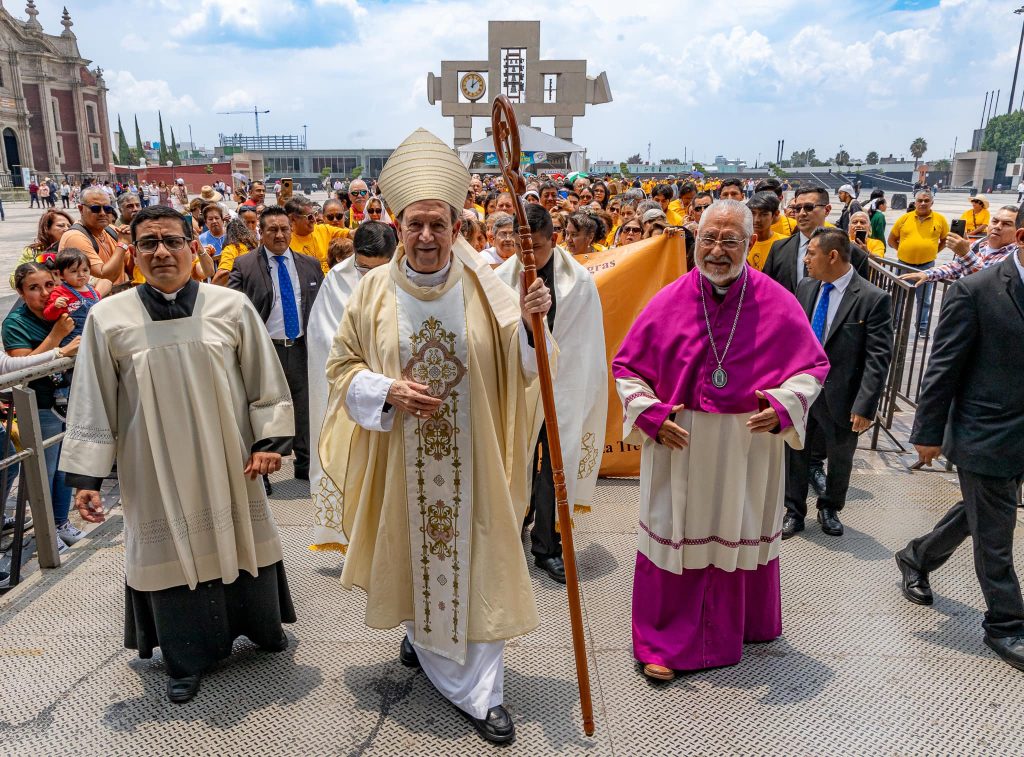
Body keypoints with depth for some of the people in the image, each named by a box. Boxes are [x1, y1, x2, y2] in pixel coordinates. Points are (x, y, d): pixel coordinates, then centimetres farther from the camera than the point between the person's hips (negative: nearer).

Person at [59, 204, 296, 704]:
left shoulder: (232, 307, -7)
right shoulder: (108, 318, -6)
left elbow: (265, 385, 0)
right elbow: (93, 404, 0)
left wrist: (268, 442, -5)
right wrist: (85, 476, -1)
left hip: (227, 464, 0)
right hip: (155, 470, 0)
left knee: (240, 545, 15)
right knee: (171, 552, 11)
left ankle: (260, 626, 41)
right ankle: (188, 658, 32)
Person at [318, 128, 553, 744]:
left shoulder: (484, 286, -5)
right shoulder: (375, 290, -3)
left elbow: (521, 368, -3)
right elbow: (342, 367, 3)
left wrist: (532, 323, -23)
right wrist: (387, 392, -15)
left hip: (471, 460, -1)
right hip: (403, 460, 1)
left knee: (474, 561, 6)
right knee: (415, 555, 17)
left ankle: (483, 692, 20)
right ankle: (422, 637, 48)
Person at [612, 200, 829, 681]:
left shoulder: (777, 303, -5)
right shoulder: (668, 302, -5)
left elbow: (813, 366, 3)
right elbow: (626, 366, 3)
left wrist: (783, 405, -15)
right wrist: (650, 413, -11)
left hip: (750, 448, 1)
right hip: (678, 446, 0)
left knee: (740, 538, 15)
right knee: (674, 538, 7)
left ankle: (732, 630, 40)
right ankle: (664, 642, 24)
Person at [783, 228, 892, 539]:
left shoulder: (873, 299, -14)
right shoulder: (805, 287, 2)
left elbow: (878, 358, -16)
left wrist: (865, 407, -19)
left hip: (839, 397, -3)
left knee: (840, 459, 16)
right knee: (794, 452, 13)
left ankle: (829, 509, 40)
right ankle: (794, 512, 32)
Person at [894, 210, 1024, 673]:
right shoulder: (975, 292, -15)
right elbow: (943, 367, -12)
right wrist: (928, 433, -9)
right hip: (987, 435, -6)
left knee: (976, 516, 23)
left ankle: (916, 558, 45)